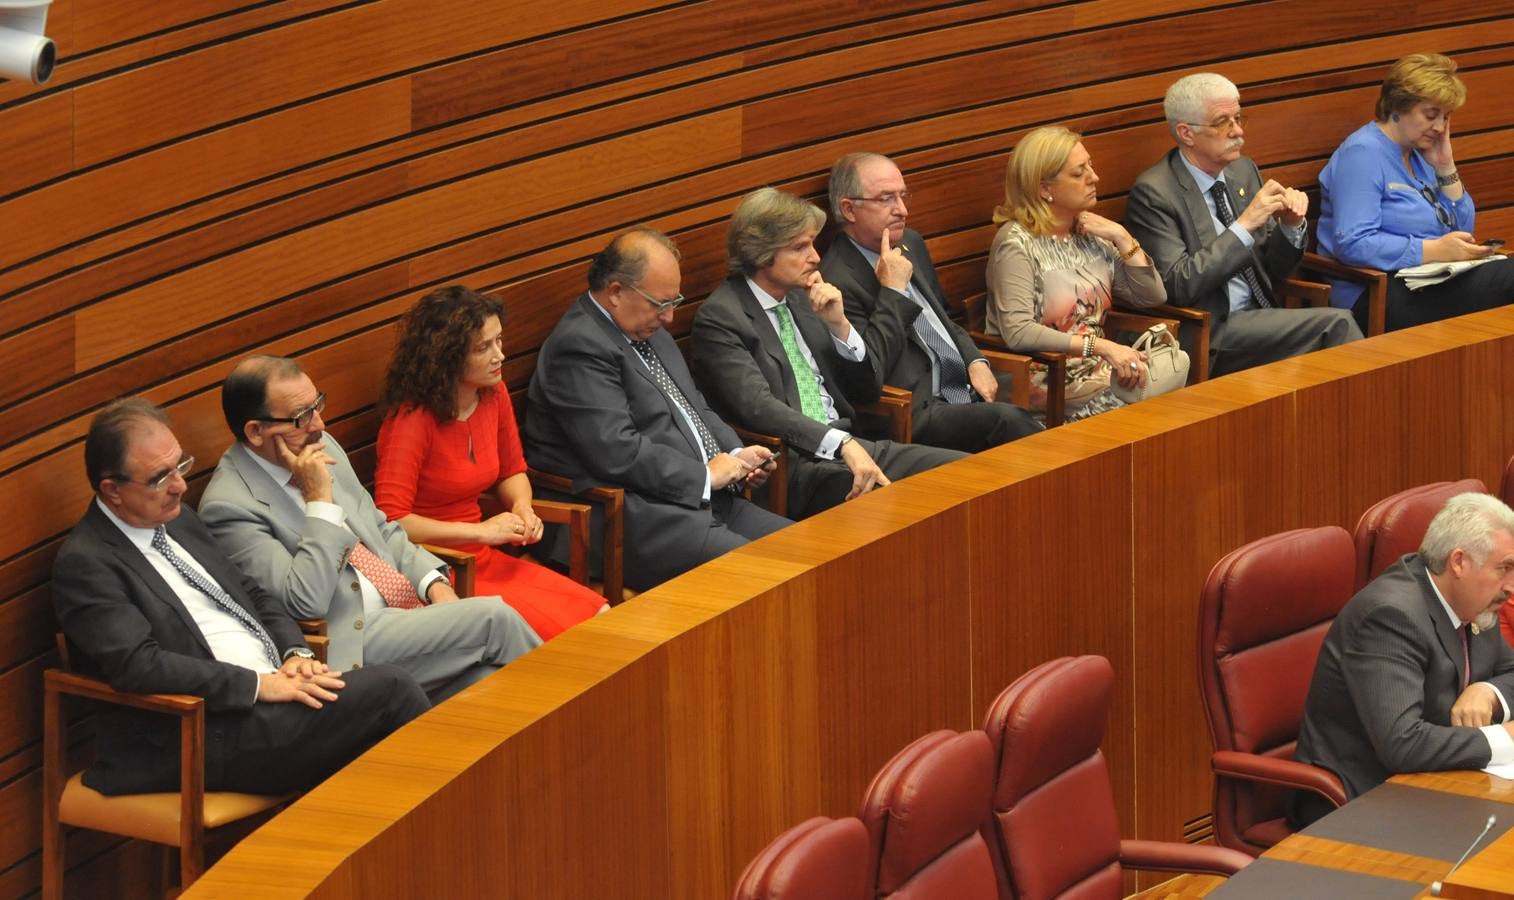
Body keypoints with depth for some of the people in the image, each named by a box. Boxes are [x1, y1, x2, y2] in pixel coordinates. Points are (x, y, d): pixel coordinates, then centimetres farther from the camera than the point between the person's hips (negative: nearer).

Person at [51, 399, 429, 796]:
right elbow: (138, 666, -20)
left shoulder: (178, 518, 18)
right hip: (214, 733, -8)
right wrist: (260, 685, -20)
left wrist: (296, 654, 3)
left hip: (275, 688, 8)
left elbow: (252, 595, 24)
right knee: (390, 690, -20)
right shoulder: (83, 563, -8)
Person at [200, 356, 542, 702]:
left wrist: (436, 584, 3)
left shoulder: (321, 447, 9)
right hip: (350, 644, -7)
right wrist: (320, 500, -22)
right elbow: (305, 603, -23)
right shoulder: (228, 506, -15)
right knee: (494, 618, -17)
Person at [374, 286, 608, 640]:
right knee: (556, 630, -23)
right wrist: (481, 531, -21)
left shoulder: (493, 394, 4)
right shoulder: (413, 420, -18)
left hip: (484, 558, 7)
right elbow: (390, 520, -23)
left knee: (601, 620, -12)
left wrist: (522, 507, -2)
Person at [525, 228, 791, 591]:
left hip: (701, 500, 10)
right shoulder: (579, 347, -14)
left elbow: (695, 409, 28)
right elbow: (618, 454, -22)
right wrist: (706, 475, -12)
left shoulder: (650, 331, 18)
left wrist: (736, 456, 8)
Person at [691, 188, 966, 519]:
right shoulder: (719, 318, -7)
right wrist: (842, 443, -31)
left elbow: (867, 390, 19)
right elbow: (756, 406, -21)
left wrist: (839, 324, 2)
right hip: (791, 464, -8)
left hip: (848, 443, 8)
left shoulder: (802, 298, 16)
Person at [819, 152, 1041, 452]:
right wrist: (893, 291, -17)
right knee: (1006, 419, -31)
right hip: (919, 412, -9)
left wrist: (976, 362, 9)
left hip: (966, 384, 9)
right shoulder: (837, 280, -13)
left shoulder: (911, 244, 16)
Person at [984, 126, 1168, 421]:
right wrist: (1102, 347, -26)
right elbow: (1018, 332, -22)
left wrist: (1122, 238, 0)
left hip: (1097, 370, 7)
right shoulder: (1016, 243, -9)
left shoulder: (1090, 235, 12)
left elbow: (1153, 296, 12)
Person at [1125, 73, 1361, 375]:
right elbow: (1178, 287, -19)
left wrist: (1291, 225, -3)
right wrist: (1245, 224, -20)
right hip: (1208, 336, -6)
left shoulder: (1244, 171, 13)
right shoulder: (1153, 193, -9)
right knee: (1335, 324, -22)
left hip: (1258, 319, 6)